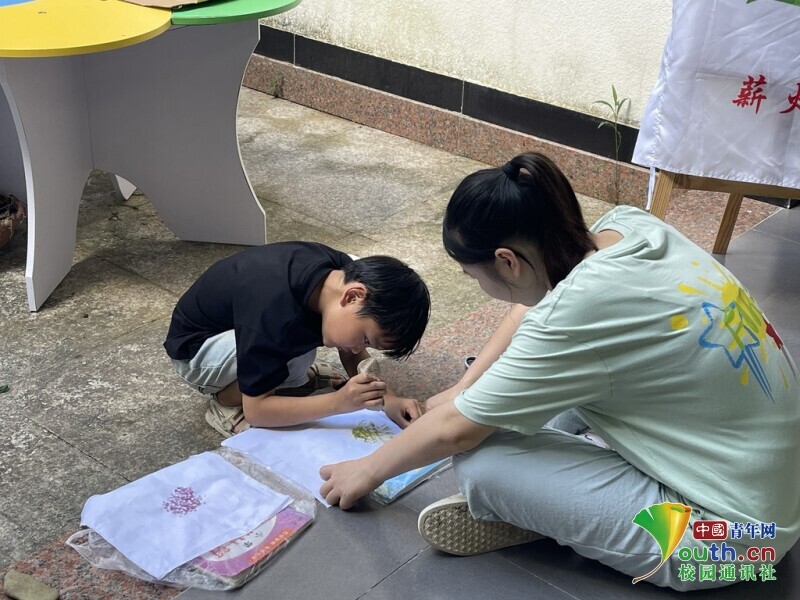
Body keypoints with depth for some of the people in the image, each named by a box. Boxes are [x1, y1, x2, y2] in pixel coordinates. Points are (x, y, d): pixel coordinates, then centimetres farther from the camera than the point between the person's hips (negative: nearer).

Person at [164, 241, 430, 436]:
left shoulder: (342, 272, -18)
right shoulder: (274, 314, -40)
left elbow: (353, 353, -4)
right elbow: (256, 409, -32)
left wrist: (386, 398, -20)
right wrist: (340, 402, -40)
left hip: (245, 321, 8)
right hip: (196, 349, -8)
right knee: (299, 349, -33)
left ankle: (282, 372, 9)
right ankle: (226, 404, -8)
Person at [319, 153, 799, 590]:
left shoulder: (575, 317, -28)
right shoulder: (628, 225, -8)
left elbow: (453, 430, -14)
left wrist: (368, 471, 3)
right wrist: (465, 388, 16)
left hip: (731, 531, -8)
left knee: (480, 463, -16)